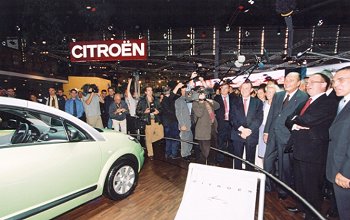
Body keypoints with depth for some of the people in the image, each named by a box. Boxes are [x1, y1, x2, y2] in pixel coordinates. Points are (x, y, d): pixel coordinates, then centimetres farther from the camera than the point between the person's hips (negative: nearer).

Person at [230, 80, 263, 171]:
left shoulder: (258, 102, 7)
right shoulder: (235, 102, 9)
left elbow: (259, 119, -2)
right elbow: (232, 118, 0)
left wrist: (249, 130, -15)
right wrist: (241, 129, -13)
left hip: (251, 135, 0)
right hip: (237, 135, 1)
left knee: (250, 160, 4)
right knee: (237, 159, 5)